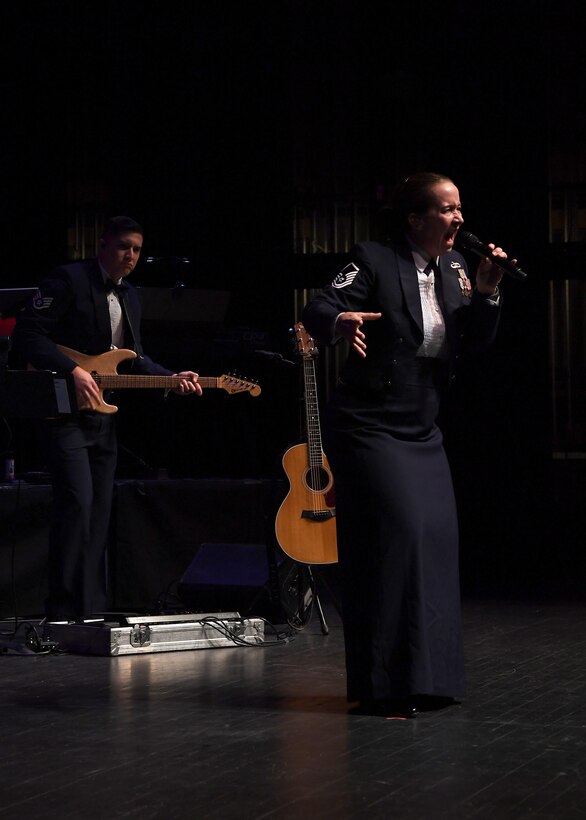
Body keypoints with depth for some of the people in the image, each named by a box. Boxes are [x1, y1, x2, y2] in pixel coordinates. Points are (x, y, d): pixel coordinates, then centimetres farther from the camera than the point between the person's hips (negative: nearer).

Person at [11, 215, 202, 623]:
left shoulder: (130, 297, 18)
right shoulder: (69, 280, -8)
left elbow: (134, 361, 22)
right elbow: (27, 333, -15)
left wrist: (173, 379, 5)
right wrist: (72, 370, -22)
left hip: (102, 415, 8)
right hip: (65, 410, -8)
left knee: (100, 512, 8)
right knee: (77, 502, -18)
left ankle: (93, 612, 14)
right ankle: (65, 612, -14)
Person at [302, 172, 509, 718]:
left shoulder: (453, 266, 8)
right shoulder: (375, 261, -12)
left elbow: (476, 342, 7)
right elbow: (317, 311, -19)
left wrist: (485, 291, -9)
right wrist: (342, 320, -41)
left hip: (423, 432, 8)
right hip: (368, 428, -8)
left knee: (437, 541, 7)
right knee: (397, 536, -14)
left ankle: (425, 679, 18)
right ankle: (382, 687, -8)